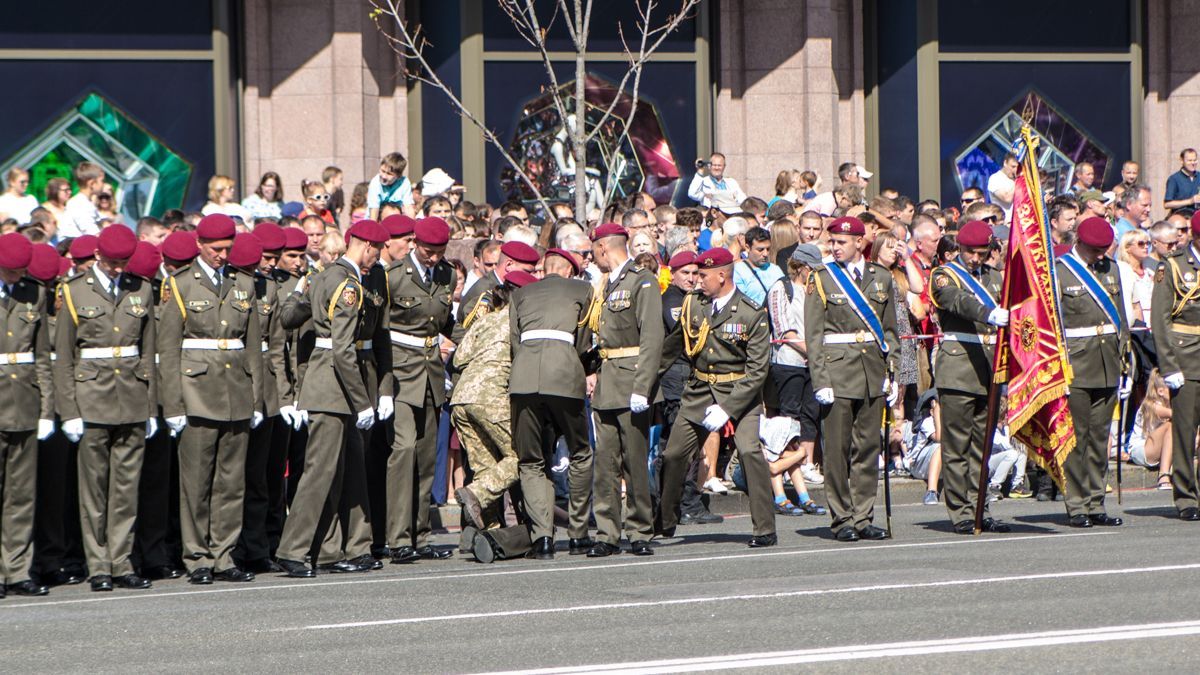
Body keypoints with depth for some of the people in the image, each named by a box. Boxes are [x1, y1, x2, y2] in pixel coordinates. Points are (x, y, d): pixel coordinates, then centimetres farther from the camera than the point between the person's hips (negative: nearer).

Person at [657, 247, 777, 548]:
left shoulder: (752, 314, -13)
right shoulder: (693, 304, 1)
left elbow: (758, 370, -15)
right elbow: (673, 345, 16)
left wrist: (727, 409, -21)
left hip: (740, 393, -5)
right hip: (698, 392, 5)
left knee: (749, 450, -22)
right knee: (674, 455, 4)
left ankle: (765, 530, -15)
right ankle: (664, 521, 27)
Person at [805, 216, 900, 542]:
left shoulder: (881, 278, 11)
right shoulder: (821, 279, 2)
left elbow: (889, 330, 16)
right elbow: (813, 335, -1)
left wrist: (891, 374, 9)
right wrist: (820, 380, -9)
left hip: (873, 373, 3)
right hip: (837, 369, -3)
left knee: (868, 448, 4)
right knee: (837, 448, -4)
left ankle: (863, 518, 9)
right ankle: (842, 520, 1)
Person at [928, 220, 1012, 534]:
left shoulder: (995, 278, 19)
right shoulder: (944, 275, -1)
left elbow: (1006, 318, 19)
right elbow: (960, 302, -22)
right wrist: (990, 314, -41)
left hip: (989, 371, 6)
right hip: (957, 370, -6)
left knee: (982, 445, 8)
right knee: (957, 446, -5)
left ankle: (979, 509, 13)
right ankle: (961, 513, -3)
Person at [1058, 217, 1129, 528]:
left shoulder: (1110, 269, 14)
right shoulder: (1059, 271, -4)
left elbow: (1121, 318, 18)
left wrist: (1125, 365, 14)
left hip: (1107, 367, 6)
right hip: (1075, 367, -6)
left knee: (1100, 436, 8)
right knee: (1076, 437, -4)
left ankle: (1096, 505, 12)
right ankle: (1076, 506, 0)